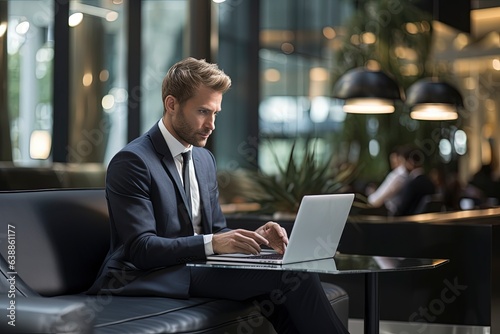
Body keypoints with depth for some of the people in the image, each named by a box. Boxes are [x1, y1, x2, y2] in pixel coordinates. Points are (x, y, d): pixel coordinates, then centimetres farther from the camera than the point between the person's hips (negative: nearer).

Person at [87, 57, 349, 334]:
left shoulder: (205, 159, 14)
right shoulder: (132, 162, -11)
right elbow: (141, 249, -18)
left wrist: (255, 238, -5)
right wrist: (212, 243, -30)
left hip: (194, 268, 8)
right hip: (150, 279, -7)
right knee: (290, 275, -20)